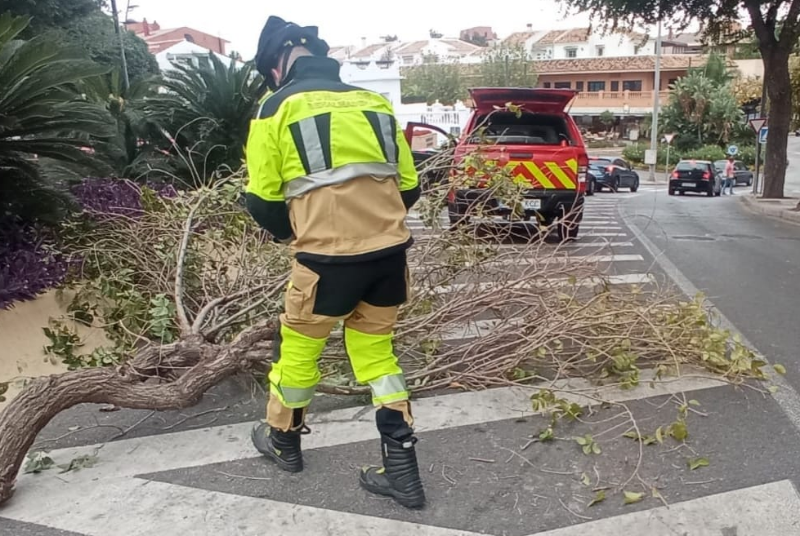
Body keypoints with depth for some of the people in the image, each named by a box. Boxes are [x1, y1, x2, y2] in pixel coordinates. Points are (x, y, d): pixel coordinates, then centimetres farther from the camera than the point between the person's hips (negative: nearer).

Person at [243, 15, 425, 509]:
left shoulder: (278, 107, 1)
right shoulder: (375, 103, 14)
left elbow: (263, 199, 0)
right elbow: (409, 186, 14)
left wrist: (289, 231, 20)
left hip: (329, 256, -4)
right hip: (389, 251, 5)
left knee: (298, 348, 18)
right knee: (376, 353, 19)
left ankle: (283, 440, 42)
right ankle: (402, 470, 20)